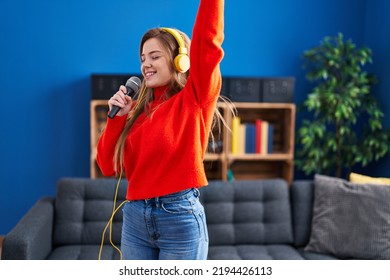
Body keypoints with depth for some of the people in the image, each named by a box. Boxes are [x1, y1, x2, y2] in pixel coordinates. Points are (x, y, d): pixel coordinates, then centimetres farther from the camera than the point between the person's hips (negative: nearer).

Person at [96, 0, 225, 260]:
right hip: (135, 218, 5)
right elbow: (107, 166, 8)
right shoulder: (137, 110, 9)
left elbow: (207, 41, -18)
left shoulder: (194, 100, -5)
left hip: (180, 218, -5)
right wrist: (117, 117, -3)